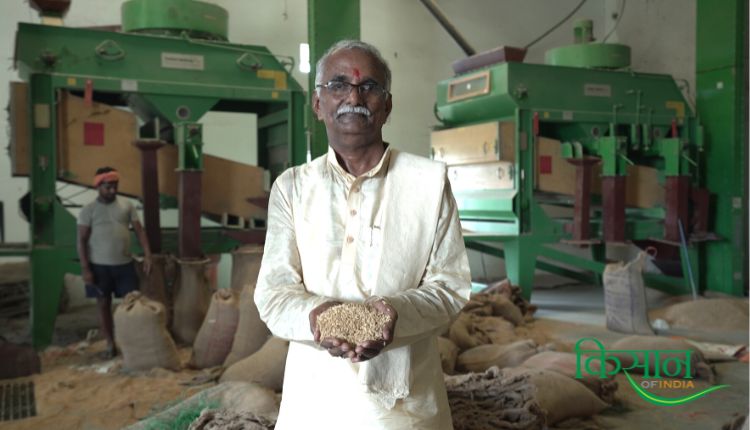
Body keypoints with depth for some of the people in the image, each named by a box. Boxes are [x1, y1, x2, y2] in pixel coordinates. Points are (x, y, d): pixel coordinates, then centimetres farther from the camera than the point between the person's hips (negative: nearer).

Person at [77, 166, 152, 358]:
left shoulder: (127, 205, 3)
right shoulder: (88, 210, -4)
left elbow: (139, 230, 2)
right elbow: (82, 240, -5)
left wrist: (147, 254, -9)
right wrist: (85, 268, -11)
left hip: (125, 264, 2)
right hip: (99, 265, -2)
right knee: (104, 304, 7)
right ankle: (110, 344, 19)